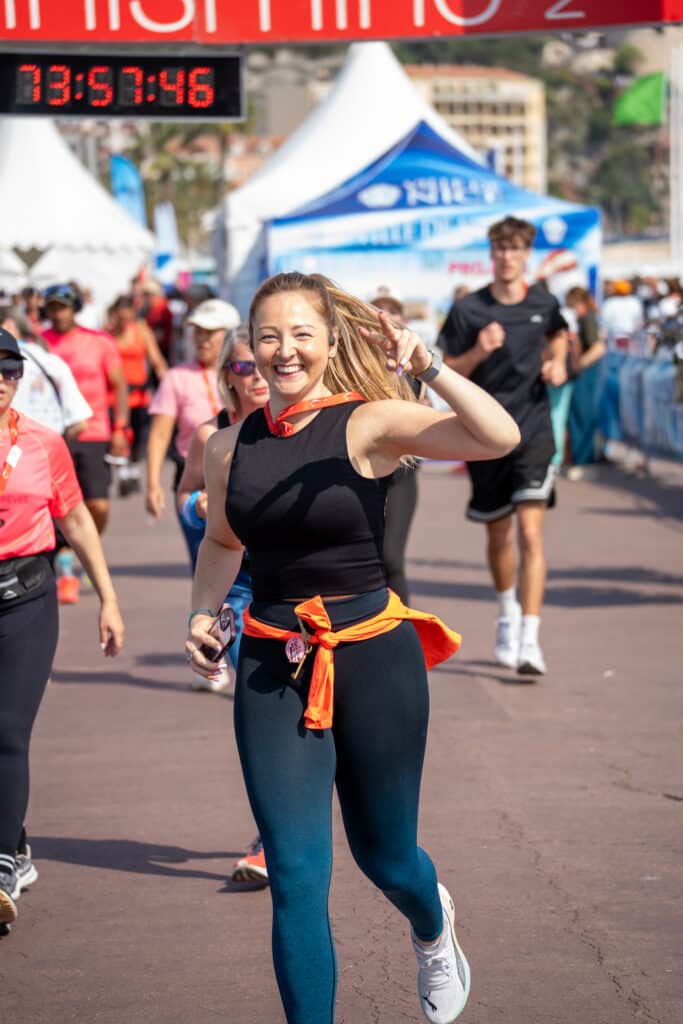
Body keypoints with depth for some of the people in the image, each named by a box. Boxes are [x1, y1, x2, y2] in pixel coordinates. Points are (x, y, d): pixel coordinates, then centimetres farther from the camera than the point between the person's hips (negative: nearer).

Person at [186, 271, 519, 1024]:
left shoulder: (370, 424, -10)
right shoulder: (230, 447, 2)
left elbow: (500, 438, -25)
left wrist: (427, 366, -34)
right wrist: (202, 611, 6)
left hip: (372, 656, -2)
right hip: (273, 669, 2)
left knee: (385, 858, 15)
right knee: (296, 877, -6)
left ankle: (433, 928, 52)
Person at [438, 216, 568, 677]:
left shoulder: (544, 304, 2)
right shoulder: (468, 309, -4)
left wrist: (557, 363, 6)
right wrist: (478, 353, -20)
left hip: (534, 431, -1)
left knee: (531, 533, -14)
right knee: (498, 535, 15)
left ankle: (530, 639, -17)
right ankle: (508, 613, 42)